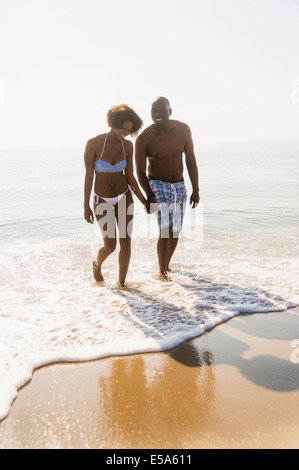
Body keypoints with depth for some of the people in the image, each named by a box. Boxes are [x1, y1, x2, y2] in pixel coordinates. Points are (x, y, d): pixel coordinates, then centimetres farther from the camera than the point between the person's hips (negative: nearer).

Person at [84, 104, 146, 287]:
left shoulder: (128, 146, -6)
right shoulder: (93, 143, -17)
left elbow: (130, 176, 1)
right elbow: (89, 175, -14)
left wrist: (144, 201, 1)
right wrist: (86, 206, -13)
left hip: (124, 197, 3)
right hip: (103, 200, -3)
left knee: (126, 242, -1)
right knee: (110, 246, -3)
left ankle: (122, 283, 17)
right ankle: (97, 264, 33)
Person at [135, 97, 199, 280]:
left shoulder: (183, 129, -11)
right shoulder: (143, 139, -19)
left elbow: (191, 160, -5)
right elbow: (140, 172, -13)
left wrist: (196, 190, -7)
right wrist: (149, 196, -27)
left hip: (179, 186, 4)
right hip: (157, 185, -4)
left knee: (175, 231, 12)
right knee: (166, 229, -21)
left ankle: (166, 264, 36)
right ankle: (162, 271, -3)